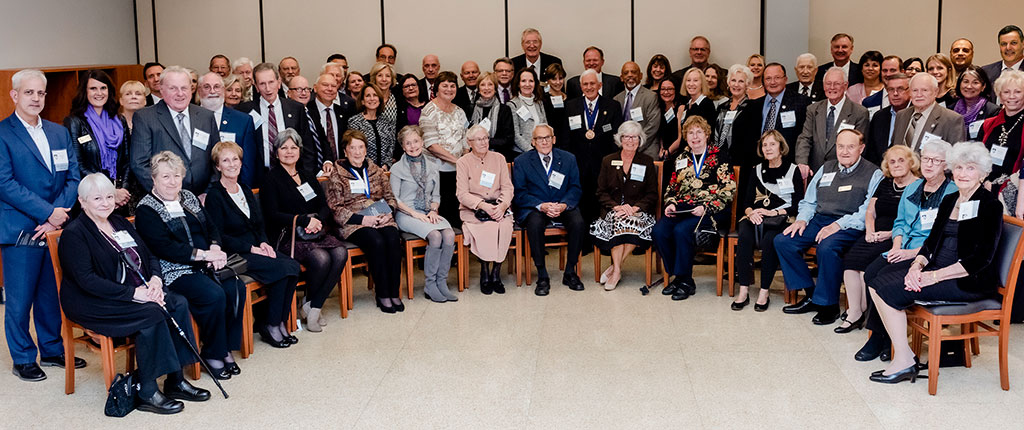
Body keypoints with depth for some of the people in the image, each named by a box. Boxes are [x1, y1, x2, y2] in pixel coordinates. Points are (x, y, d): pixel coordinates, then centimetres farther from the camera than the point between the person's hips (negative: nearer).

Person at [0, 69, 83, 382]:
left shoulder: (59, 132, 12)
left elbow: (73, 177, 6)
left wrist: (58, 215, -8)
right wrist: (49, 212, -16)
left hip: (56, 228, 5)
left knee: (51, 294, 14)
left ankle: (52, 350, 28)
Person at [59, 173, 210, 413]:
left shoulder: (120, 223, 16)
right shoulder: (74, 234, -8)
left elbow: (150, 256, 16)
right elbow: (87, 280, -19)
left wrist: (155, 279, -8)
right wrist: (133, 293, -25)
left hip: (137, 292, 7)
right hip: (93, 303, -7)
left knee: (178, 304, -17)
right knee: (152, 313, -30)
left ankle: (176, 380, -12)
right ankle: (146, 393, -22)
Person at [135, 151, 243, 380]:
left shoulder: (189, 198, 18)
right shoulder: (146, 210, -4)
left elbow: (211, 227, 17)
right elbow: (164, 247, -16)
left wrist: (215, 249, -5)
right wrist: (202, 254, -19)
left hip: (205, 266, 7)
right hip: (175, 272, -7)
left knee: (236, 288, -18)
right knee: (215, 295, -28)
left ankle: (226, 347, -3)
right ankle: (212, 354, -9)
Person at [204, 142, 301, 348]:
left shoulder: (246, 191, 17)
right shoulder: (214, 195, -5)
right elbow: (218, 236, -11)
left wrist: (264, 243, -3)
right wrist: (251, 249, -16)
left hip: (257, 249, 7)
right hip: (235, 256, -7)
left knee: (294, 266, -20)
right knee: (283, 268, -26)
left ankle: (280, 321, -10)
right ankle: (270, 327, -13)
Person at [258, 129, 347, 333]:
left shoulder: (309, 178, 22)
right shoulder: (272, 179, 4)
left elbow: (325, 207, 14)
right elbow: (273, 215, -7)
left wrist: (317, 220, -9)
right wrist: (304, 220, -14)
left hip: (317, 232, 6)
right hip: (288, 237, -6)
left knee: (340, 253, -24)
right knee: (321, 258, -32)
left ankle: (313, 307, -15)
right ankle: (310, 304, -5)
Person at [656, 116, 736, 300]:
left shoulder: (719, 157, 3)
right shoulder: (681, 159, 18)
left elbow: (728, 190, -4)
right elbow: (672, 187, 21)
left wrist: (706, 208, -15)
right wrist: (671, 204, -1)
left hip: (711, 211, -5)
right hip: (683, 208, 5)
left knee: (681, 230, -32)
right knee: (659, 231, -22)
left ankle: (686, 281, -17)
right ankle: (677, 276, -7)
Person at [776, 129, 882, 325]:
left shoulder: (873, 174, 1)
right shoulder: (826, 169, 20)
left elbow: (869, 212, -12)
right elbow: (809, 201, 23)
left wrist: (838, 225, -22)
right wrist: (802, 219, 1)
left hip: (849, 227, -6)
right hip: (819, 220, 7)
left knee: (827, 248, -36)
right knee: (782, 241, -13)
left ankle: (828, 305, -17)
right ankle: (810, 295, -2)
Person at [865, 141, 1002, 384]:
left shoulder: (990, 206, -8)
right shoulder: (949, 201, 16)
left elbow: (981, 258, -17)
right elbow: (932, 242, 13)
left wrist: (934, 276, -21)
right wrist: (917, 266, -9)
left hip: (969, 281, -8)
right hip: (937, 270, 8)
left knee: (890, 291, -22)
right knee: (878, 281, -11)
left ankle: (904, 362, -15)